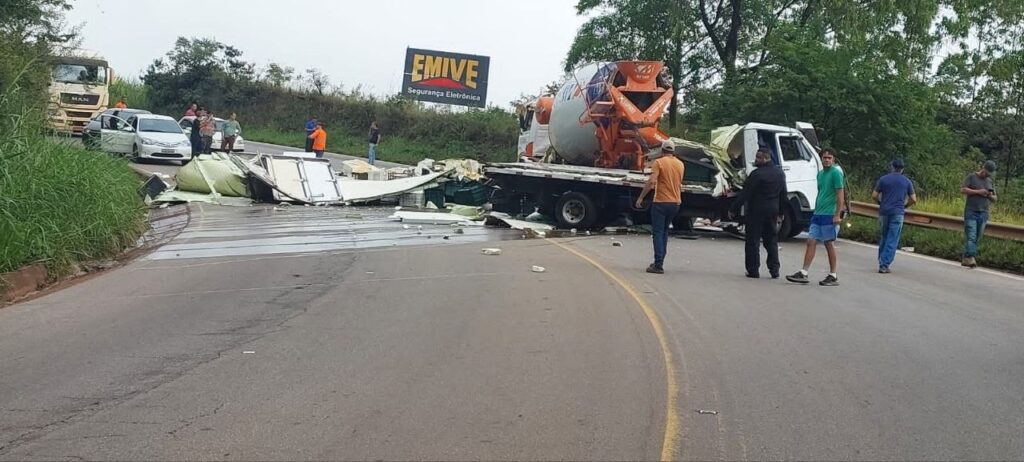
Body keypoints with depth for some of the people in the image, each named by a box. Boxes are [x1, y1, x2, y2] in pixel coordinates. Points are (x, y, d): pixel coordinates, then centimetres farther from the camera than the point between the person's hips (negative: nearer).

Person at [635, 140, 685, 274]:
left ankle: (658, 265, -12)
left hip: (661, 202, -6)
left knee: (658, 232, -4)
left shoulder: (659, 162, -9)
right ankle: (659, 262, 20)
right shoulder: (680, 164, 10)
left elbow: (651, 181, -20)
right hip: (676, 202, 6)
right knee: (664, 231, 18)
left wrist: (641, 197, -14)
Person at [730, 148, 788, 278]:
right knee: (771, 241, 13)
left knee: (752, 241, 1)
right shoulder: (780, 173, 9)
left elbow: (745, 194, -15)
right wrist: (780, 213, 20)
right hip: (772, 212, 7)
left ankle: (753, 270, 0)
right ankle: (774, 270, 11)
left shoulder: (757, 174, -16)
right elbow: (784, 195, 14)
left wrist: (733, 209, -9)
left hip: (756, 212, -7)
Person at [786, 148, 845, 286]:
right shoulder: (820, 173, 15)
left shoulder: (836, 173, -9)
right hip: (818, 214, 7)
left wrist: (837, 215, -19)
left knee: (829, 244, -1)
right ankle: (803, 274, 3)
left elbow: (840, 194, -14)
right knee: (811, 242, 3)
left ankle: (833, 276, 8)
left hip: (829, 215, -7)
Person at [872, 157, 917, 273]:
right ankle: (884, 265, -6)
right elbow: (913, 199, 3)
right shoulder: (906, 181, 4)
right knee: (892, 241, -1)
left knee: (883, 238, 15)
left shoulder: (883, 179, 3)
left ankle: (881, 262, 17)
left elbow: (874, 196, 0)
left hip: (884, 212, 1)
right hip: (898, 213, -1)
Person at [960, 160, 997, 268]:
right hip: (971, 212, -5)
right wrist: (977, 192, -15)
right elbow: (963, 189, -8)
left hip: (983, 214, 5)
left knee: (977, 238, 2)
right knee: (971, 236, -15)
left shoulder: (990, 182, 18)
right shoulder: (971, 177, 3)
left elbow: (994, 199, 21)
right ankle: (970, 258, -22)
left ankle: (966, 259, 5)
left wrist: (990, 196, -2)